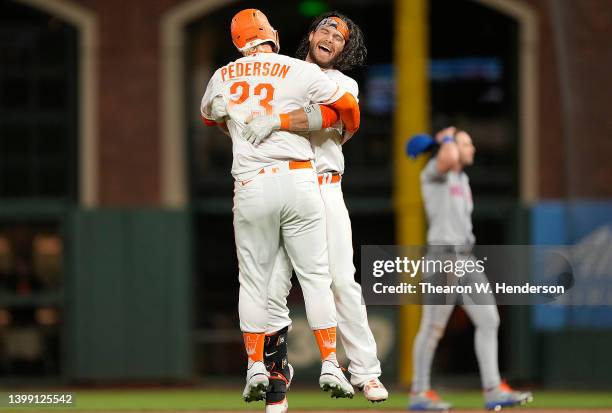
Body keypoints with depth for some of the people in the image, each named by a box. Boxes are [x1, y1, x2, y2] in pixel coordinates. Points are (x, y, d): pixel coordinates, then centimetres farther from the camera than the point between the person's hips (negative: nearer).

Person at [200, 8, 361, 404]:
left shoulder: (223, 78, 9)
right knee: (316, 275, 4)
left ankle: (255, 367, 4)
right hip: (299, 179, -2)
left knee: (253, 279, 10)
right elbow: (347, 104, 5)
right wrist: (350, 132, 27)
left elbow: (209, 116, 29)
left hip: (250, 186, 2)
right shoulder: (300, 71, -2)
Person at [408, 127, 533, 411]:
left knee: (488, 320, 1)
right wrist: (447, 138, -9)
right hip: (442, 257, -9)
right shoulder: (433, 172, -6)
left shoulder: (463, 179, 21)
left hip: (466, 259, 9)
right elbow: (449, 158, -30)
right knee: (433, 328, -5)